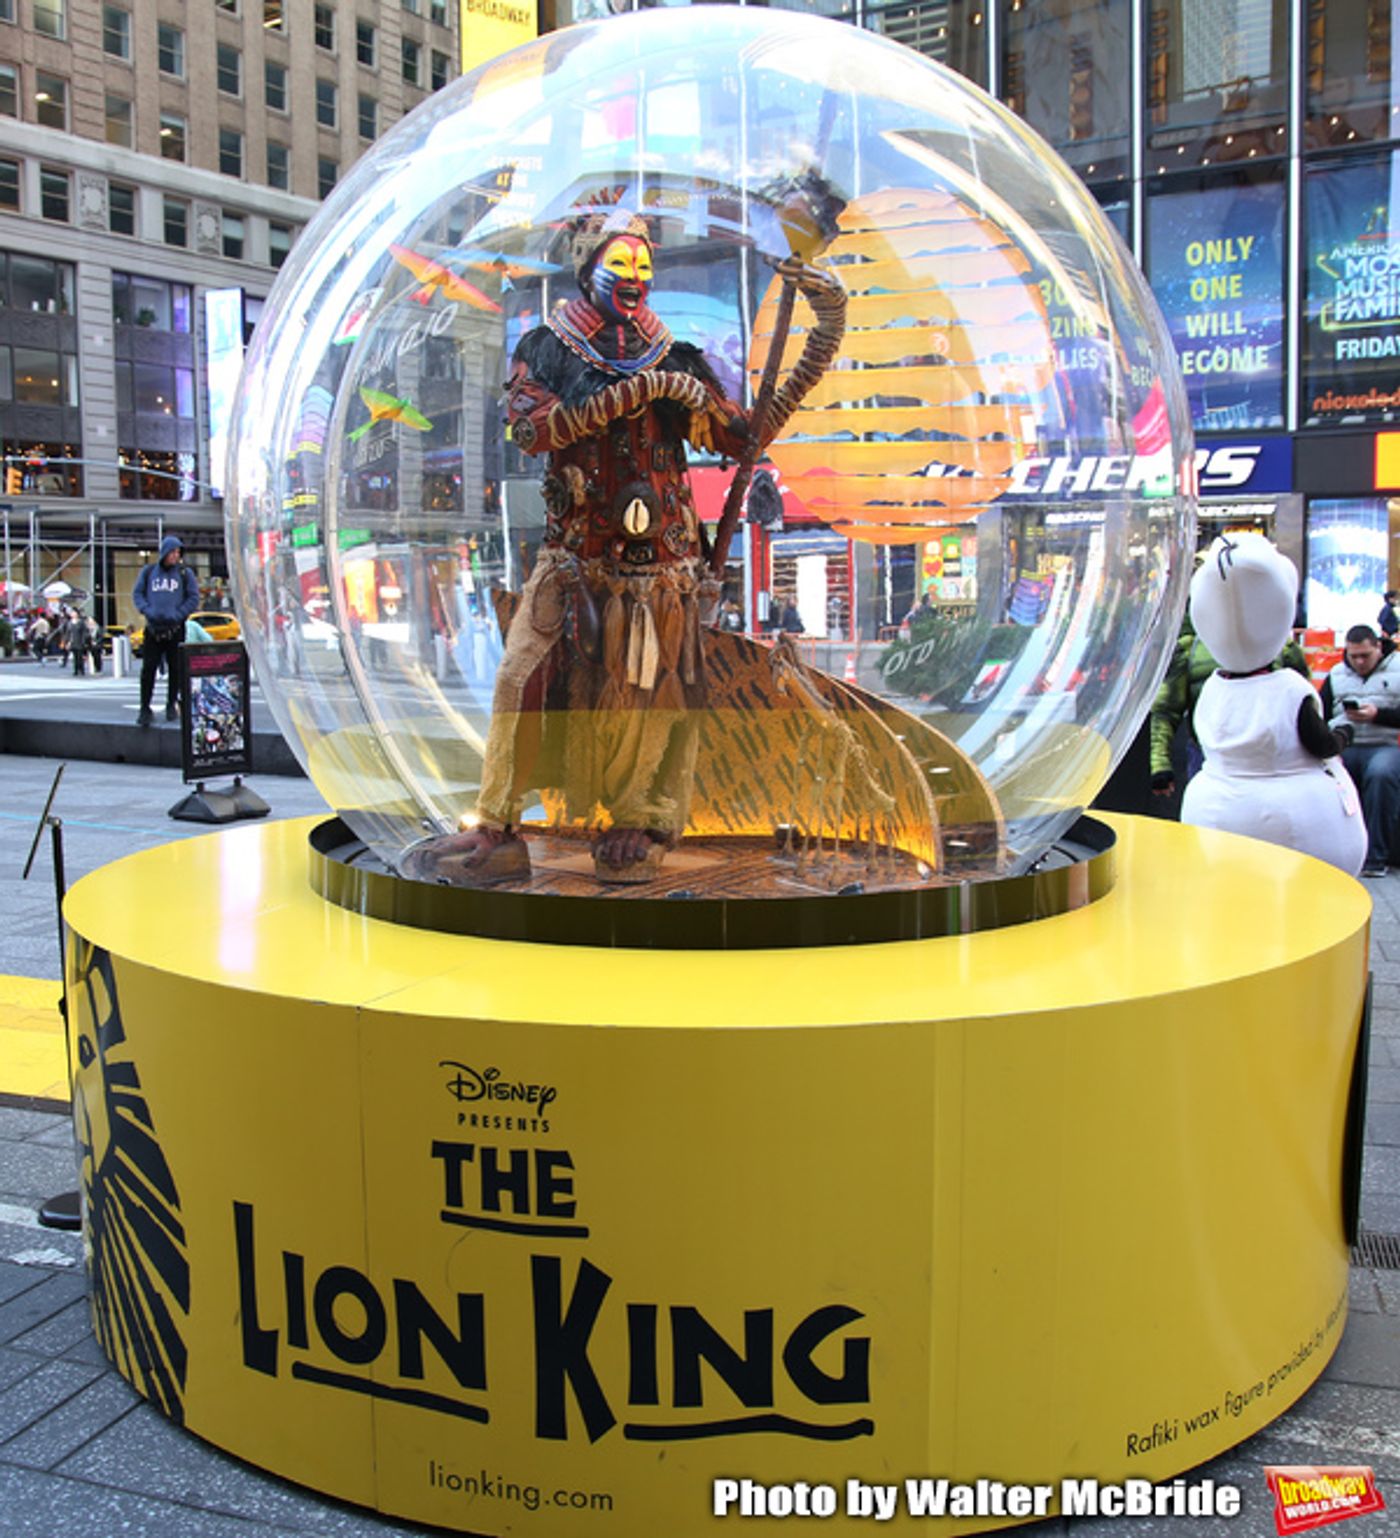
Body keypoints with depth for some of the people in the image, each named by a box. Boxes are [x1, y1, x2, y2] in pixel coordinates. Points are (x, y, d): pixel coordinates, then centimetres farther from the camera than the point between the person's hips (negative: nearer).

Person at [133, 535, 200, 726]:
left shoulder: (185, 573, 4)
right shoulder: (148, 572, 8)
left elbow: (193, 598, 2)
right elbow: (137, 593, 10)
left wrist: (178, 614, -10)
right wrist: (147, 610, -7)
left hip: (175, 629, 0)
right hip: (153, 629, 0)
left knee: (175, 669, 5)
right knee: (148, 669, -5)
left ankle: (171, 705, 19)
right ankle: (145, 708, -2)